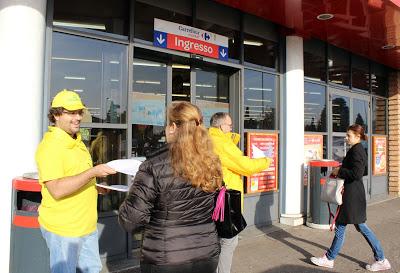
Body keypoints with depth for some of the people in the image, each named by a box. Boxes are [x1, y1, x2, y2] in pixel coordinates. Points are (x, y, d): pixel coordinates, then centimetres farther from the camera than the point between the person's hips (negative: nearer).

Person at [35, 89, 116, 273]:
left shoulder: (77, 142, 10)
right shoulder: (49, 146, -19)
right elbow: (56, 189, -28)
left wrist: (96, 186, 7)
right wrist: (93, 172, -31)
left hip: (87, 225, 9)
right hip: (62, 229, -9)